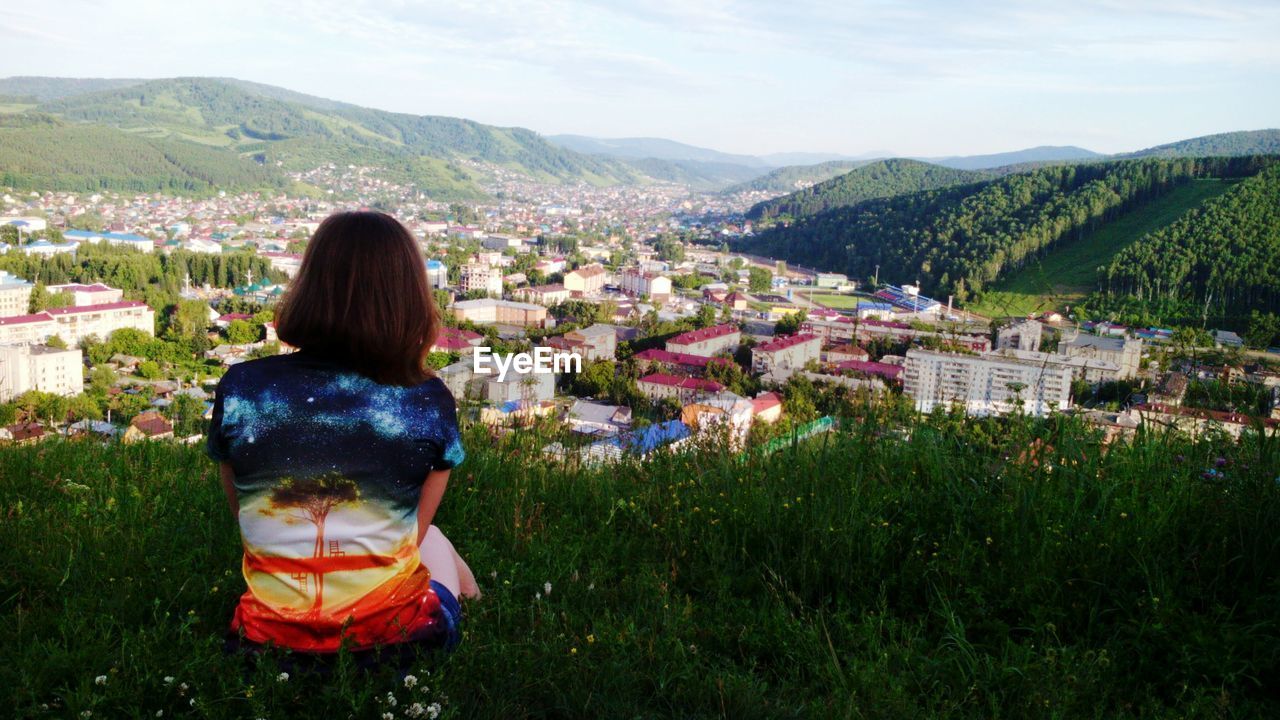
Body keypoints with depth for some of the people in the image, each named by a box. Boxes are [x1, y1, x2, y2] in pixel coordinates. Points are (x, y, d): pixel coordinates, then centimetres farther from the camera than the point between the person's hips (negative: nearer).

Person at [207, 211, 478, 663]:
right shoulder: (429, 403, -13)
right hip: (393, 633, -1)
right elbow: (410, 536, -1)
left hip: (268, 635, 2)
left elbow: (244, 517, 6)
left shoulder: (239, 389, -9)